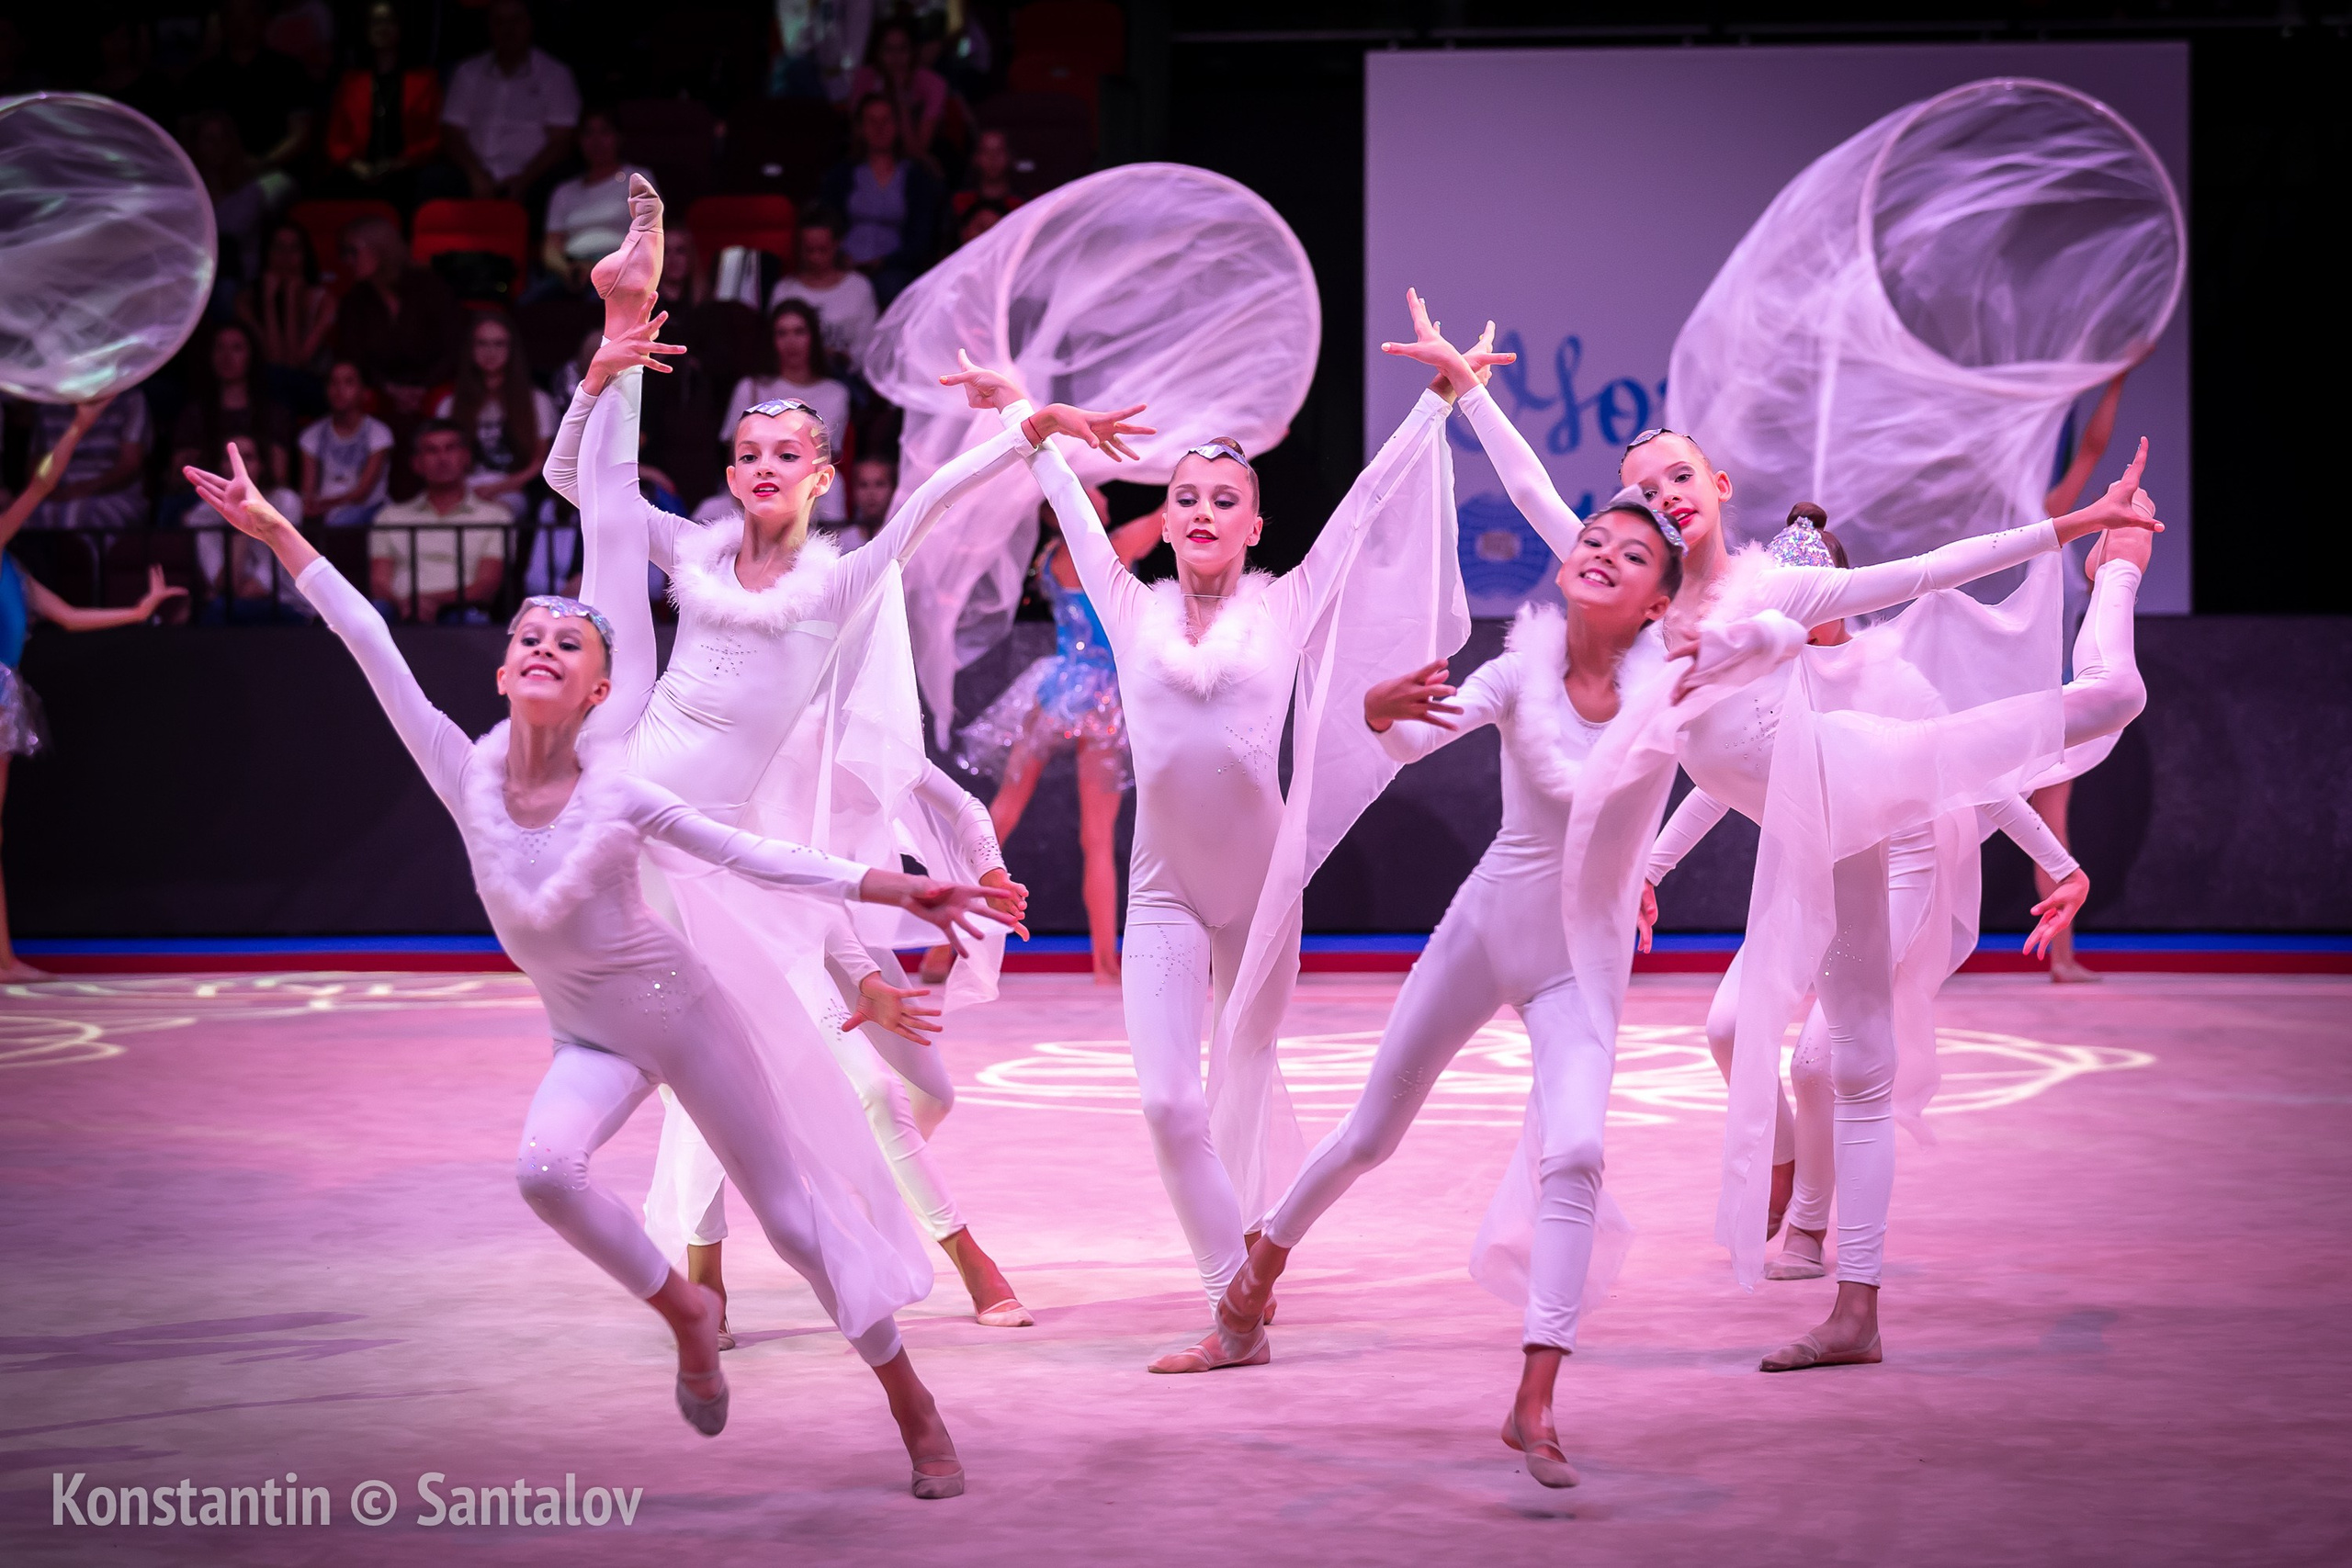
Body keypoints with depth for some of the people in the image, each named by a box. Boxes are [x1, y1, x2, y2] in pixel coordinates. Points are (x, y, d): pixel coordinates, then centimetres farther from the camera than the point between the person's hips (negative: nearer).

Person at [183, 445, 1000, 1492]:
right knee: (545, 1170, -29)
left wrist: (892, 888, -19)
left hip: (680, 1013, -2)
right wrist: (276, 533, -13)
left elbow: (751, 856, -13)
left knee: (794, 1214, 2)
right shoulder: (468, 774, -13)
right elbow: (373, 650, -14)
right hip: (589, 1040, 3)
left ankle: (915, 1412, 17)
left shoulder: (620, 794, -19)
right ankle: (685, 1312, -3)